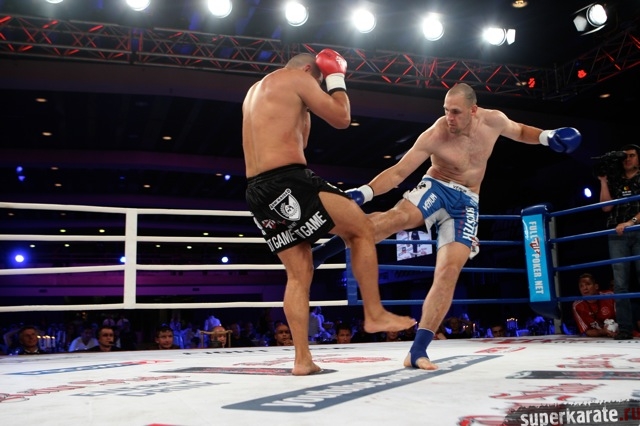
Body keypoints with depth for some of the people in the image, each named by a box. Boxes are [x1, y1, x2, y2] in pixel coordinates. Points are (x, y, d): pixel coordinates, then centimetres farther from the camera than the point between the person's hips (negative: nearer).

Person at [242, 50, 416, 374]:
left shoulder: (256, 90, 28)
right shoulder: (297, 77, 2)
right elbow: (341, 118, 2)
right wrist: (336, 77, 15)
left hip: (258, 192, 9)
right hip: (288, 183, -9)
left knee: (299, 274, 12)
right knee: (361, 229, 5)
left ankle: (302, 358, 8)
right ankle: (375, 314, 8)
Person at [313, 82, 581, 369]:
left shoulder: (493, 120, -6)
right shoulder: (434, 136, -18)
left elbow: (519, 132, 17)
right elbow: (397, 173, -18)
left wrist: (547, 137, -1)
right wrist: (364, 192, -32)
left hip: (466, 202, 3)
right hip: (436, 188, -3)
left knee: (449, 271, -14)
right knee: (398, 217, -38)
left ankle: (418, 350, -12)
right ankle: (321, 251, -31)